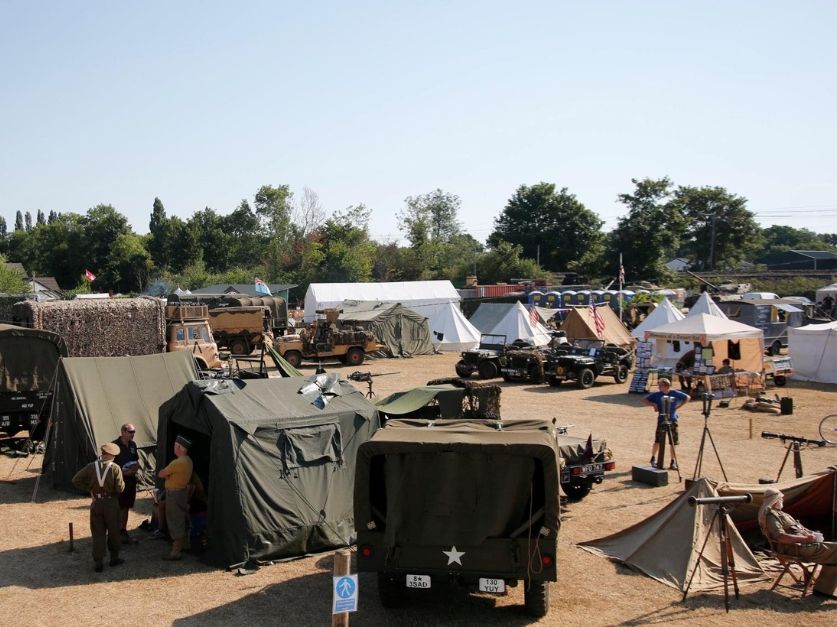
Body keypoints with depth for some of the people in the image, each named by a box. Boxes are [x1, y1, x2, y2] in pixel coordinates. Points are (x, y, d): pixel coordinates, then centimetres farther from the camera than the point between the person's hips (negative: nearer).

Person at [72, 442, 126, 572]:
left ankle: (98, 562, 4)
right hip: (111, 504, -2)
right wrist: (122, 482, 6)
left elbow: (76, 480, -4)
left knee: (98, 533, 7)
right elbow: (120, 488, -14)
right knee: (113, 532, 14)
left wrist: (89, 489, 4)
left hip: (96, 503, 2)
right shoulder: (115, 468, -12)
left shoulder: (91, 466, -4)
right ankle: (114, 558, 26)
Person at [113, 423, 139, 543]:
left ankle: (123, 530, 25)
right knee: (118, 508, -2)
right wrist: (123, 472, -21)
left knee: (126, 507, 15)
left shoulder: (132, 445, 9)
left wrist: (136, 467, -3)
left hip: (131, 480, 7)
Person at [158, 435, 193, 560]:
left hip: (174, 494, -10)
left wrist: (165, 474, 4)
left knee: (175, 522, -4)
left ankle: (176, 551, -1)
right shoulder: (188, 460, 6)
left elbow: (160, 474, -15)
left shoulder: (177, 463, -24)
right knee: (183, 521, 18)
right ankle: (182, 545, 30)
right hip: (183, 491, 10)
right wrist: (168, 475, -5)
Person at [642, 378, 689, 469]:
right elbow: (644, 400, 2)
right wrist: (653, 404, -13)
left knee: (674, 442, 5)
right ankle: (653, 458, 17)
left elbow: (687, 398, 11)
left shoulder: (675, 393, -1)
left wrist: (679, 406, 1)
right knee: (658, 441, -2)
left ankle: (673, 461, 16)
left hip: (672, 420, 1)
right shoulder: (656, 395, -2)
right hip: (661, 420, -1)